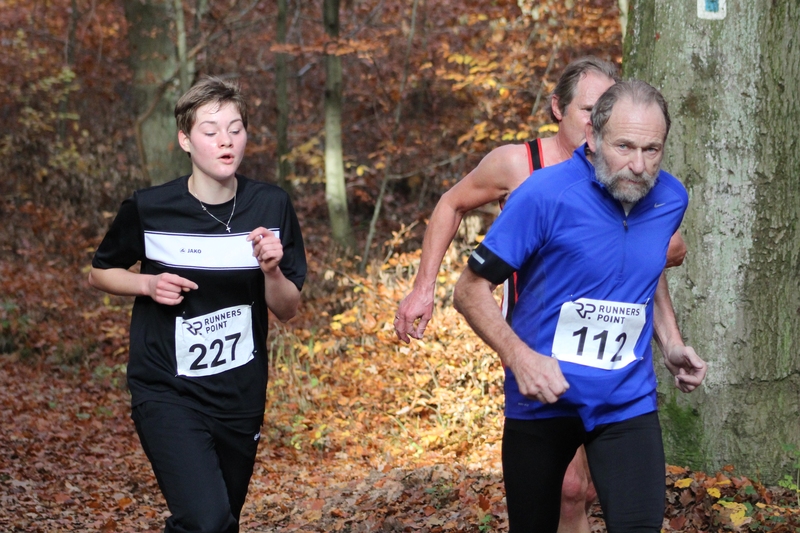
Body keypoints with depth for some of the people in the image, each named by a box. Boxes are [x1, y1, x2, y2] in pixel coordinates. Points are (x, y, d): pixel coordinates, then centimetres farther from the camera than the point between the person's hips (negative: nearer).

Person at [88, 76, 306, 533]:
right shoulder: (148, 209, -10)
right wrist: (149, 284, -12)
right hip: (166, 390, -4)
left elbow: (288, 311, 2)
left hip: (241, 395, 4)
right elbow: (100, 273, 7)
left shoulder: (272, 208, -4)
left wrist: (272, 270, -19)